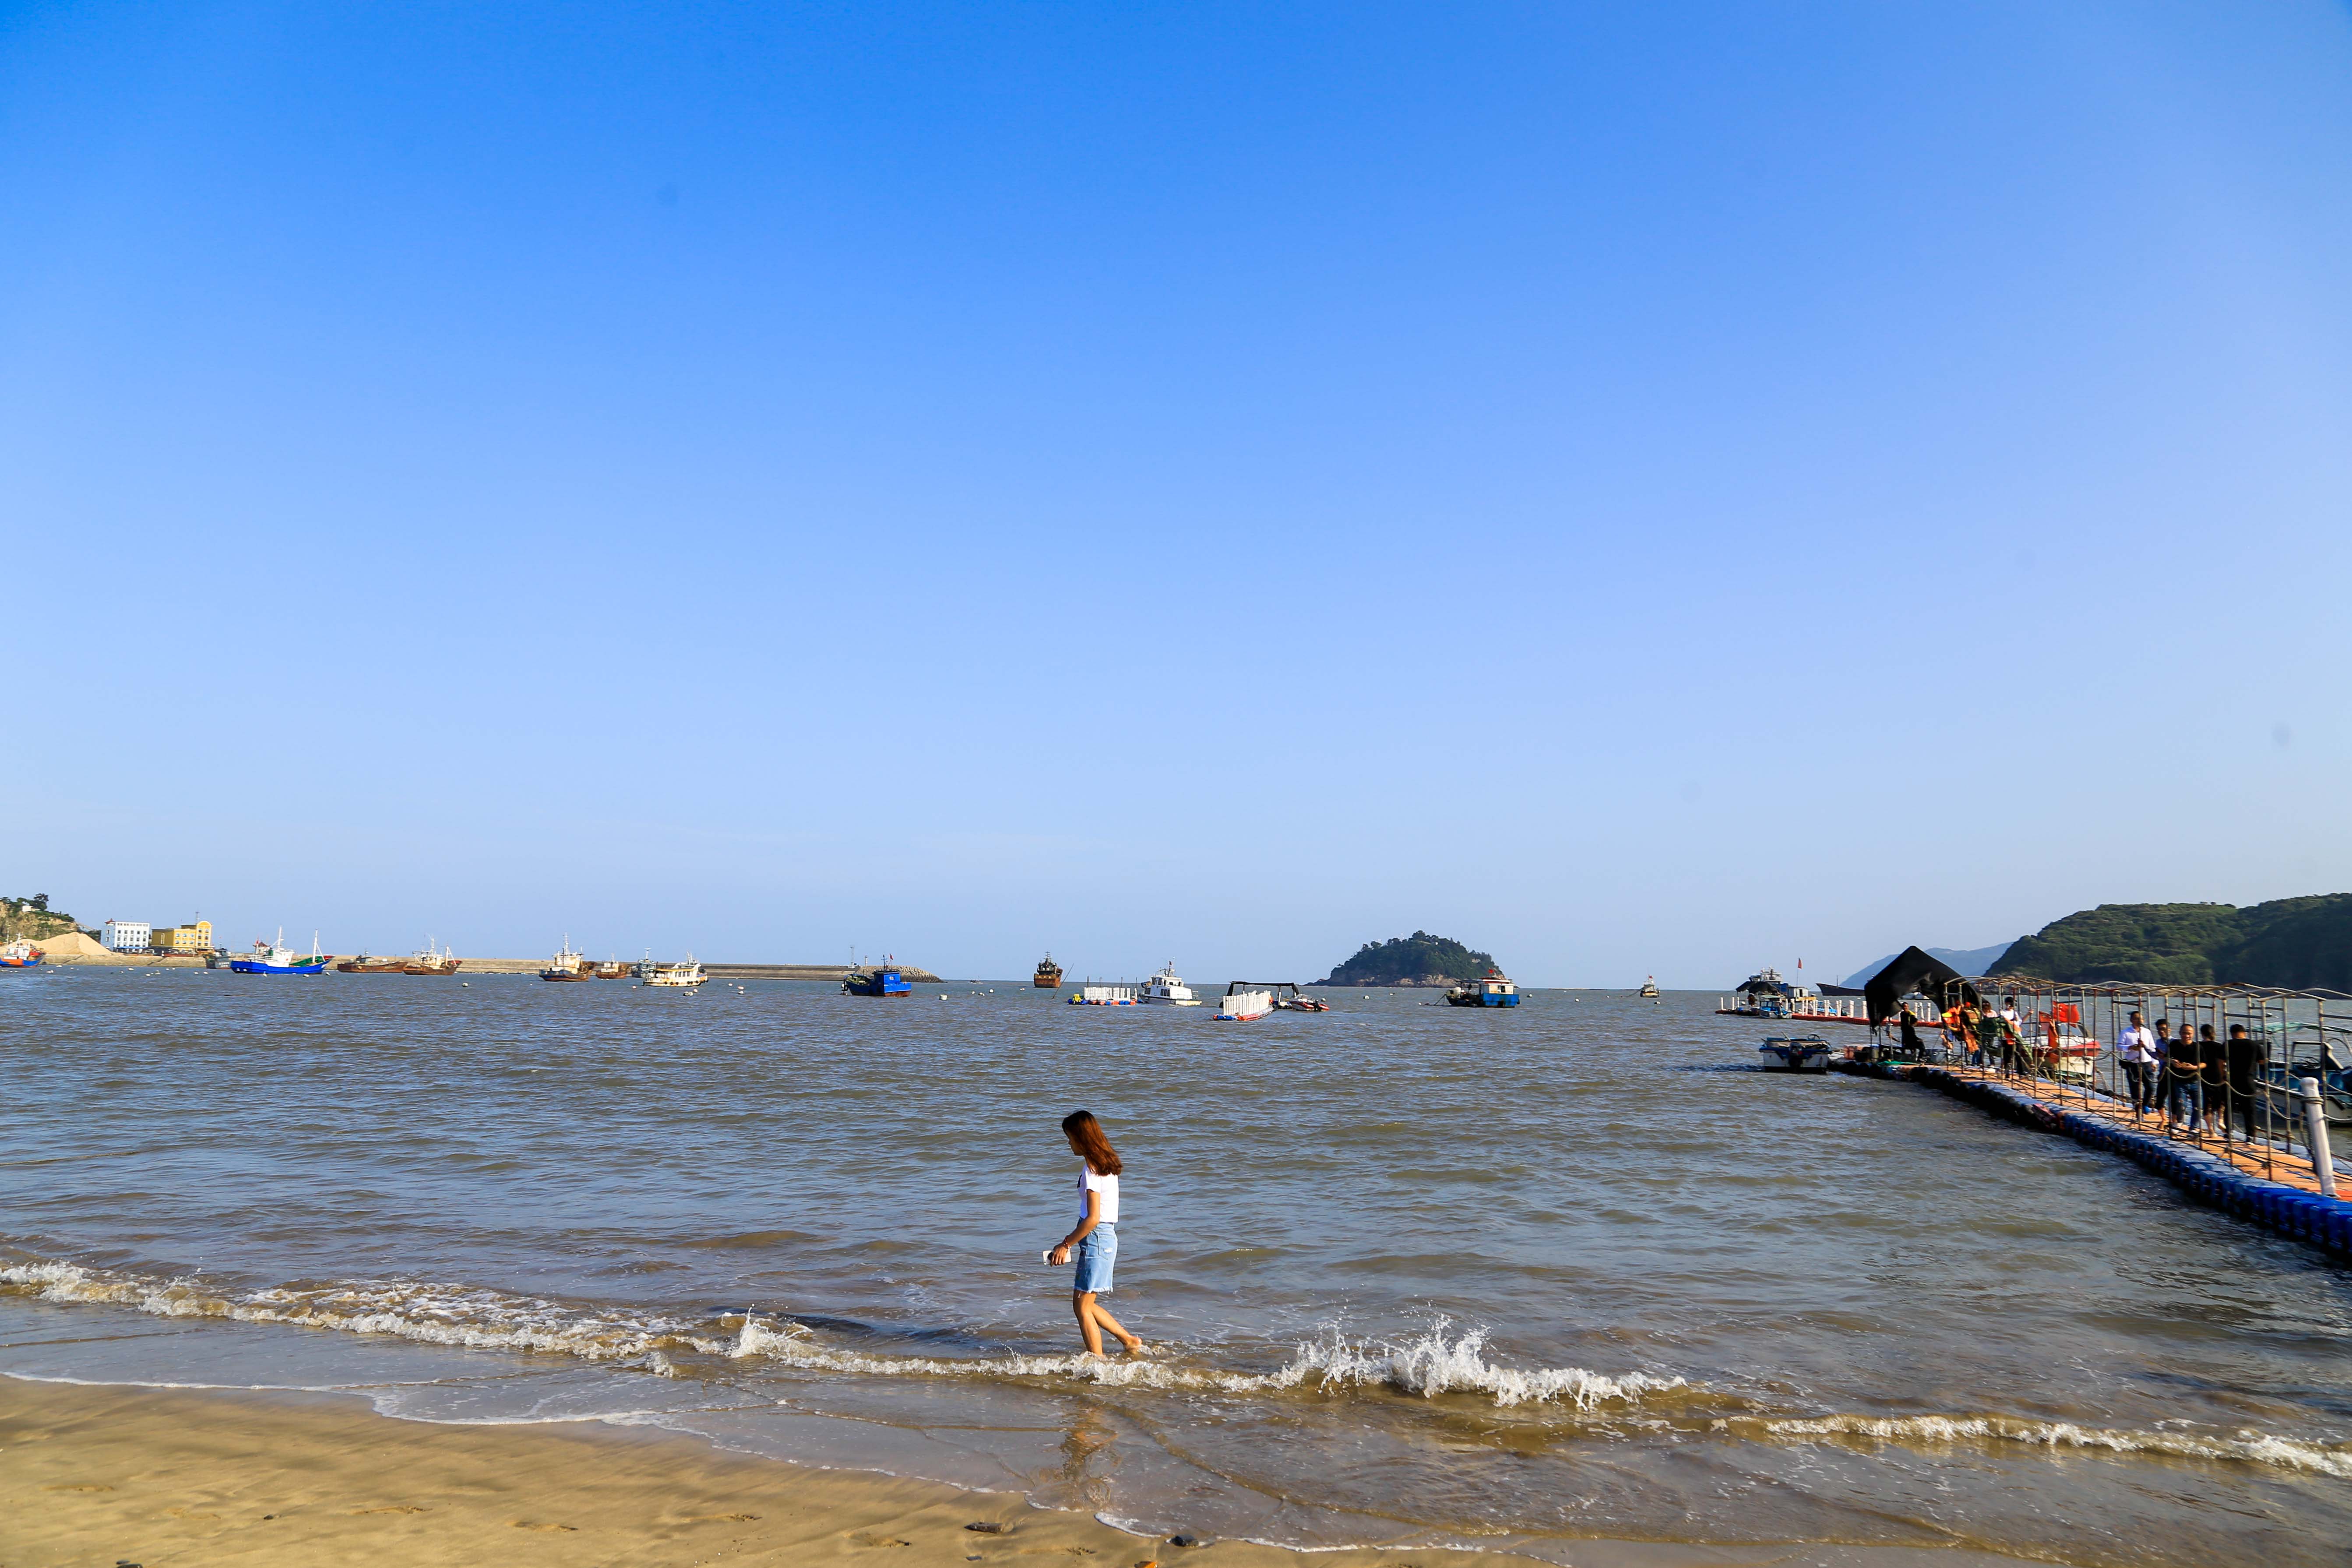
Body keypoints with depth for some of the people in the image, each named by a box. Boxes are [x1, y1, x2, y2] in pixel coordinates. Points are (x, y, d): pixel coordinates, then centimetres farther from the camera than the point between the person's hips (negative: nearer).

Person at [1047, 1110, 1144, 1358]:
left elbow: (1093, 1218, -22)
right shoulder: (1104, 1165, 11)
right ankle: (1130, 1341, 24)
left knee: (1083, 1307, -1)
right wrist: (1070, 1241, 19)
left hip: (1096, 1239, -9)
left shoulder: (1092, 1170, -18)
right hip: (1105, 1238, 9)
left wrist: (1066, 1245, -13)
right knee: (1083, 1304, 17)